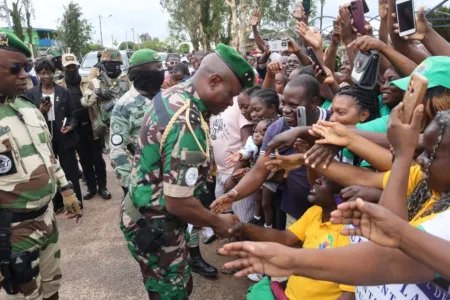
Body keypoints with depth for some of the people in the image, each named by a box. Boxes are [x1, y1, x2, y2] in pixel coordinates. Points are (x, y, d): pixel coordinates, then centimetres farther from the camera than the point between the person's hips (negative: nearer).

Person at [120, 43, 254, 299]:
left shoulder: (171, 95, 0)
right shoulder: (188, 126, -31)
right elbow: (177, 203, -29)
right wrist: (218, 223, -13)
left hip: (144, 213, 9)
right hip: (154, 227, -9)